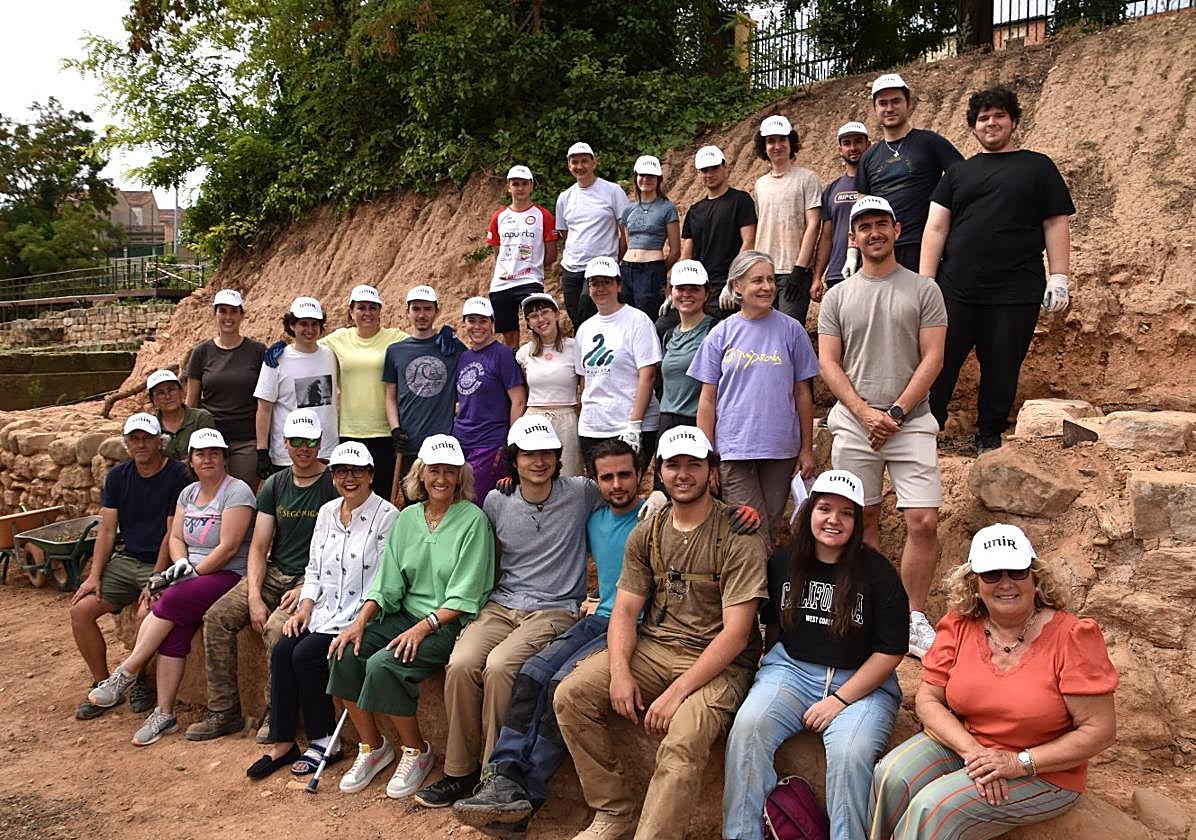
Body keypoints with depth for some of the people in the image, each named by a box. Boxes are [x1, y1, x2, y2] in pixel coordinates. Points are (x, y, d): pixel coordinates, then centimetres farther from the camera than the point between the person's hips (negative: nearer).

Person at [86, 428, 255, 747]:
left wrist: (193, 572, -13)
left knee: (171, 601, -30)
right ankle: (164, 714, -17)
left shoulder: (237, 492, -9)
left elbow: (229, 547, -15)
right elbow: (176, 537, 15)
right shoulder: (188, 493, 16)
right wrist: (180, 563, -5)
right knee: (176, 627, -20)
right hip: (191, 572, 6)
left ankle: (126, 673, -15)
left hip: (227, 575, -6)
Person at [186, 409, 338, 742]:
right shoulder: (274, 485, 9)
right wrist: (254, 598, -8)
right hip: (273, 574, 6)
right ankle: (223, 712, -1)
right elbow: (258, 547, 6)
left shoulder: (333, 485, -7)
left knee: (277, 627, -30)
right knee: (217, 617, -11)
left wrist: (307, 590, -19)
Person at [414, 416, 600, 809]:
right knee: (461, 664, -25)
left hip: (555, 610, -3)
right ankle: (460, 772, -8)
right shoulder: (496, 502, 10)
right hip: (501, 605, 4)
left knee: (499, 665, -30)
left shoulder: (581, 493, 2)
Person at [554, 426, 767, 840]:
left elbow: (736, 633, -15)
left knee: (682, 740, -33)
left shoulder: (738, 536, -10)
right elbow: (625, 611, 7)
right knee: (570, 696, -12)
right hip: (653, 648, 6)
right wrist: (620, 671, -13)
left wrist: (677, 691, -21)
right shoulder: (646, 533, 9)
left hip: (719, 661, -5)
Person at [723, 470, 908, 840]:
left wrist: (839, 700, -12)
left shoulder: (877, 573, -6)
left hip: (861, 682, -2)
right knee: (748, 728, -24)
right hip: (792, 670, 3)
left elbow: (890, 652, -6)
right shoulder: (783, 561, 5)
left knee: (851, 753, -31)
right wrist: (773, 675, 7)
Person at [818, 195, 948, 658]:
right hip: (854, 423, 2)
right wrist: (865, 413, -9)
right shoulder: (837, 297, 9)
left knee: (923, 521, -8)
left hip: (911, 422, -1)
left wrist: (897, 412, -10)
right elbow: (829, 363, 4)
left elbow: (932, 358, -1)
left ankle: (914, 620, 6)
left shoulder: (923, 290, 5)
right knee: (864, 520, 8)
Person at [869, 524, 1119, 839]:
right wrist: (972, 750, -19)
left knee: (934, 807, -25)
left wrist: (1018, 763, -21)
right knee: (892, 776, -23)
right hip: (962, 743, 4)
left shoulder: (1071, 637, -16)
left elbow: (1100, 731, -14)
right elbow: (928, 700, -2)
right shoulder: (960, 625, -4)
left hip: (1043, 771, -4)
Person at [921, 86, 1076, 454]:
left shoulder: (1038, 167, 10)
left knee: (1001, 370, 6)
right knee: (938, 365, 1)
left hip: (1015, 295, -1)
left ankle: (990, 439, 20)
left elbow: (1056, 225, 6)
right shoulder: (959, 172, 14)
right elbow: (936, 227, 7)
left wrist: (1059, 278, -3)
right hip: (956, 291, 1)